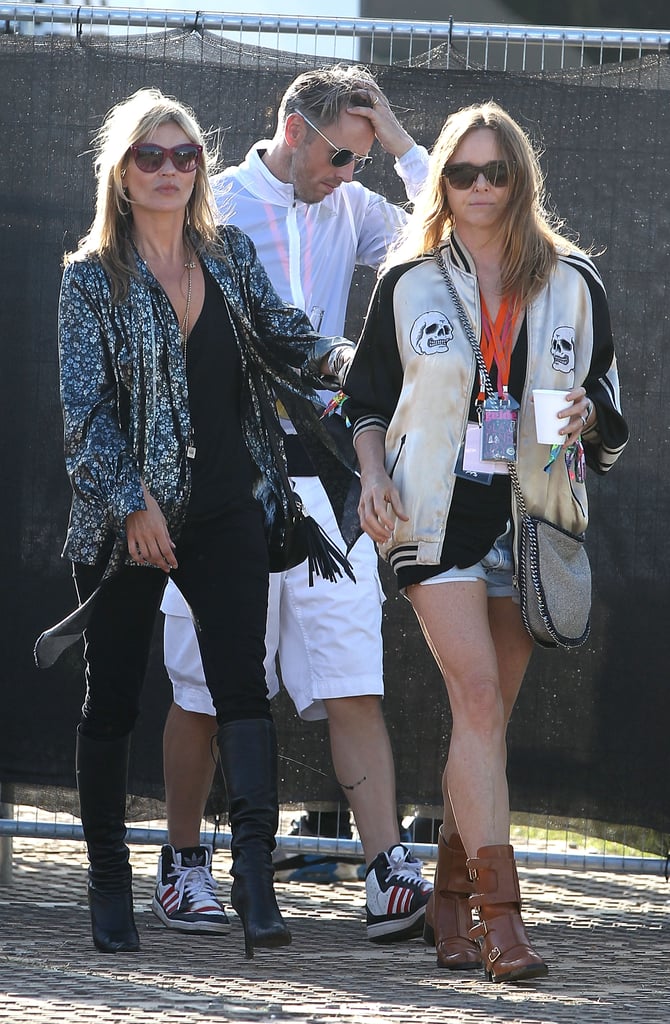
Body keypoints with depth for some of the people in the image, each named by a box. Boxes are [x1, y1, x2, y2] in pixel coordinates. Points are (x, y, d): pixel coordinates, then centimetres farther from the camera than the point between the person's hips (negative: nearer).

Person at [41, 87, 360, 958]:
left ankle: (255, 880, -20)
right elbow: (86, 405, -6)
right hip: (125, 519, -2)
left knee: (243, 687, -12)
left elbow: (283, 341, 13)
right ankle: (109, 883, 17)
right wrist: (133, 501, -15)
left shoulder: (233, 256, 10)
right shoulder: (93, 278, -1)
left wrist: (341, 356, -9)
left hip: (224, 511, 2)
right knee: (112, 702, 5)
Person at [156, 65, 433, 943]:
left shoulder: (351, 211, 12)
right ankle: (183, 863, 18)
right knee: (204, 688, 3)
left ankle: (390, 876, -11)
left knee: (353, 680, -6)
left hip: (321, 469, 3)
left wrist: (398, 139, 1)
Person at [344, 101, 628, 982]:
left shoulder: (572, 286, 9)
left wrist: (584, 417, -8)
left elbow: (606, 405, 15)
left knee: (489, 712, 5)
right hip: (436, 513, -2)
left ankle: (452, 900, 18)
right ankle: (499, 911, -20)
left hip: (530, 518, 2)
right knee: (478, 700, -15)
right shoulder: (409, 283, 7)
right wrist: (374, 474, -5)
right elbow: (368, 399, 13)